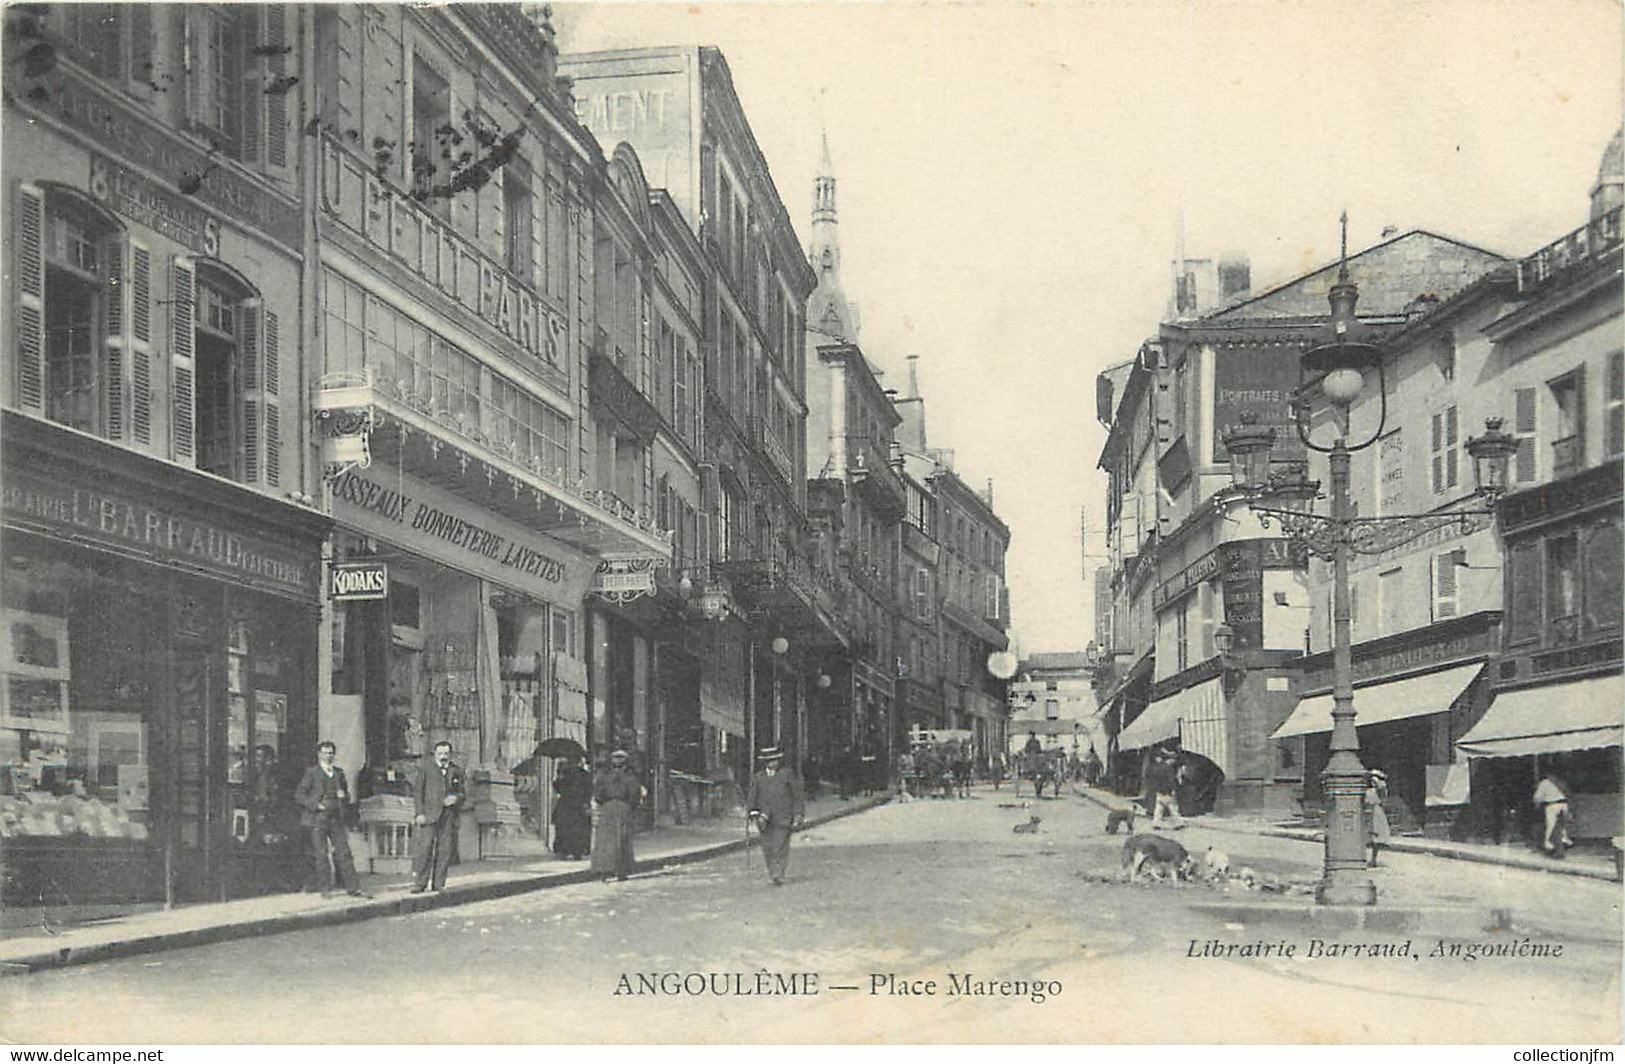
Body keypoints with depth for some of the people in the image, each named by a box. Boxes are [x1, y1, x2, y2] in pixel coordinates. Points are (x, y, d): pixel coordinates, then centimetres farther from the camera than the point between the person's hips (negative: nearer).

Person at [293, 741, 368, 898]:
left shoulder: (339, 773, 16)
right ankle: (325, 889, 6)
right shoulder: (311, 773, 3)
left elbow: (346, 796, 26)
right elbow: (299, 796, -2)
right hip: (318, 820, -4)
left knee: (344, 853, -1)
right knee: (321, 854, -2)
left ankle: (353, 888, -1)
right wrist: (315, 805, -14)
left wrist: (344, 796, 2)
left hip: (336, 819, 4)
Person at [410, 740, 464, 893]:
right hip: (429, 815, -3)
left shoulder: (457, 771, 15)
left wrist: (456, 798, -7)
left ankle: (439, 883, 7)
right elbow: (417, 792, 4)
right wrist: (419, 813, -7)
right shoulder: (426, 770, 8)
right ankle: (419, 883, -7)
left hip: (448, 816, 3)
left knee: (445, 850, 0)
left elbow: (463, 793, 17)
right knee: (424, 848, -11)